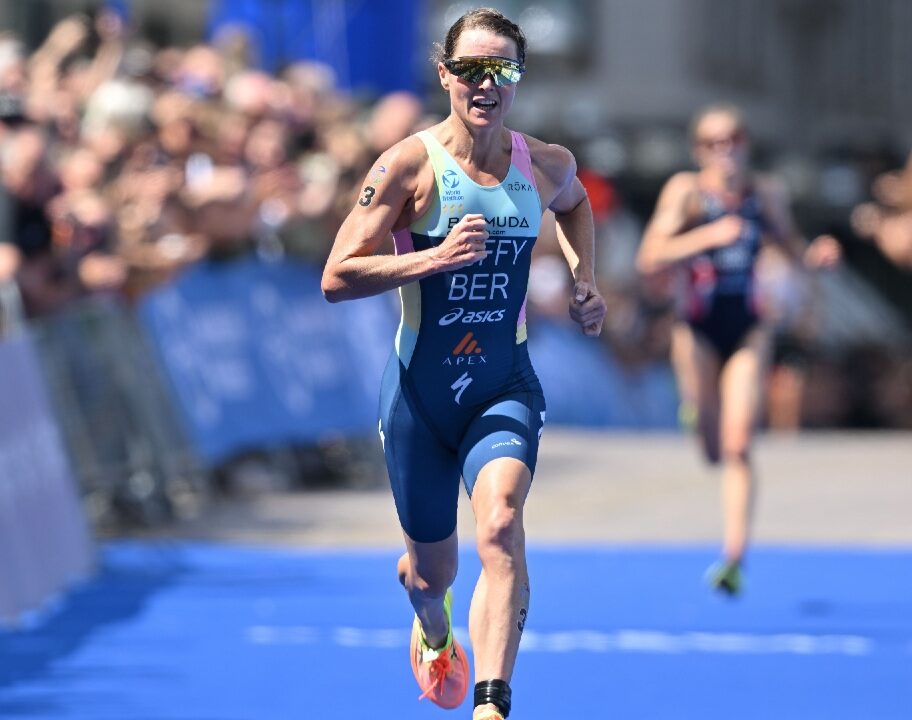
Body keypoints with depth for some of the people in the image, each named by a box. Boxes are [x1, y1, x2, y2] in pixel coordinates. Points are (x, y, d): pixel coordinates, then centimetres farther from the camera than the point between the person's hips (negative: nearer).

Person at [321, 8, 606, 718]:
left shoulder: (547, 165, 1)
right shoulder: (411, 165, -11)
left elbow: (574, 204, 28)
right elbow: (337, 277, -15)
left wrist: (585, 280, 12)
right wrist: (435, 257, -26)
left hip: (505, 385, 1)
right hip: (421, 387, -1)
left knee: (500, 524, -28)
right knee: (431, 571, 14)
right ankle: (434, 630, 53)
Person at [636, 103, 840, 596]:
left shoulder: (767, 194, -1)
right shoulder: (685, 191, -10)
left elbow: (793, 249, 15)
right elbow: (649, 259, -20)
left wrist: (817, 255, -8)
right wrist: (708, 236, -31)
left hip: (748, 329, 1)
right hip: (698, 329, -1)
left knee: (737, 445, -11)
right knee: (713, 450, 10)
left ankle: (734, 555, -12)